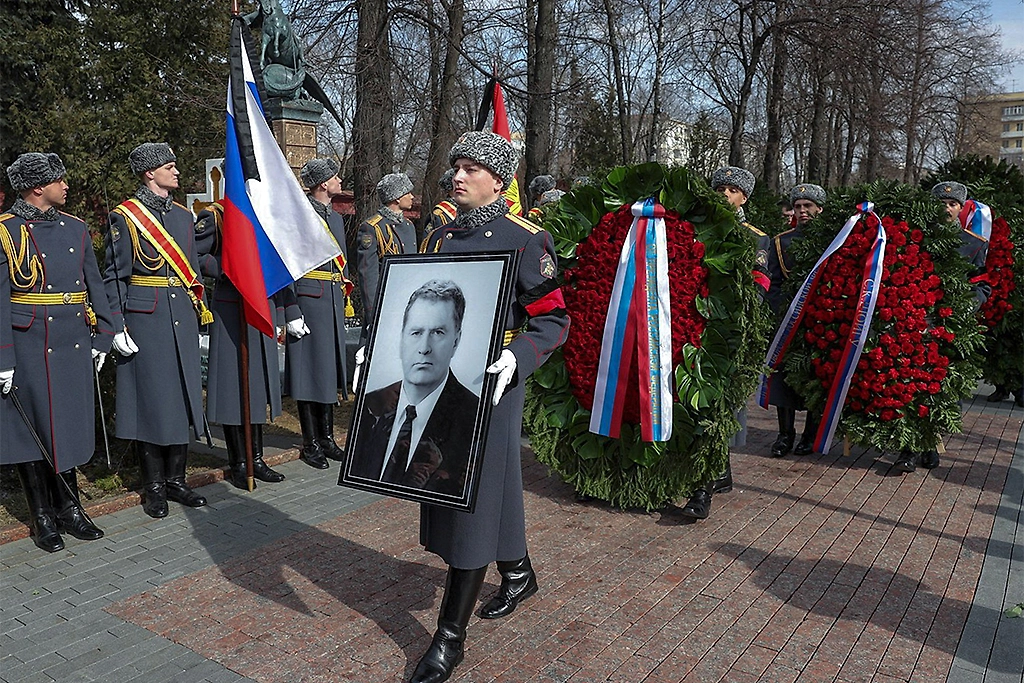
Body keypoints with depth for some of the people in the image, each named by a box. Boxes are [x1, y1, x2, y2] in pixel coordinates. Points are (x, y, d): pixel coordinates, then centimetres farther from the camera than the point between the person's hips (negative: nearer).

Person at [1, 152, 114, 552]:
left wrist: (101, 337, 9)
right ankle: (43, 518, 18)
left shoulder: (75, 228, 10)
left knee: (70, 425, 11)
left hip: (74, 346, 5)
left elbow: (94, 286, 14)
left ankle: (69, 509, 24)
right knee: (33, 429, 4)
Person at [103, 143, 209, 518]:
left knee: (183, 395, 8)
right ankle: (154, 487, 13)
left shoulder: (183, 214, 13)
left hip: (182, 319, 6)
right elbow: (114, 276, -5)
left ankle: (176, 479, 21)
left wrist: (199, 313, 13)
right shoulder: (124, 216, -3)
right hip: (145, 319, -5)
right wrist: (117, 327, -11)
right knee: (150, 398, 1)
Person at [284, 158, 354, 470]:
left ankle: (327, 438, 22)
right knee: (309, 368, -1)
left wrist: (347, 299, 18)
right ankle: (311, 443, 8)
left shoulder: (336, 217, 17)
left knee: (330, 368, 12)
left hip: (333, 301, 8)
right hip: (308, 299, -8)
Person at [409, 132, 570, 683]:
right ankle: (518, 574, 44)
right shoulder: (441, 237, 11)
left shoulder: (526, 240, -8)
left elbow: (552, 319, -10)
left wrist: (515, 359, -27)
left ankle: (450, 637, 9)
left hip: (490, 384, -7)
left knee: (474, 495, -2)